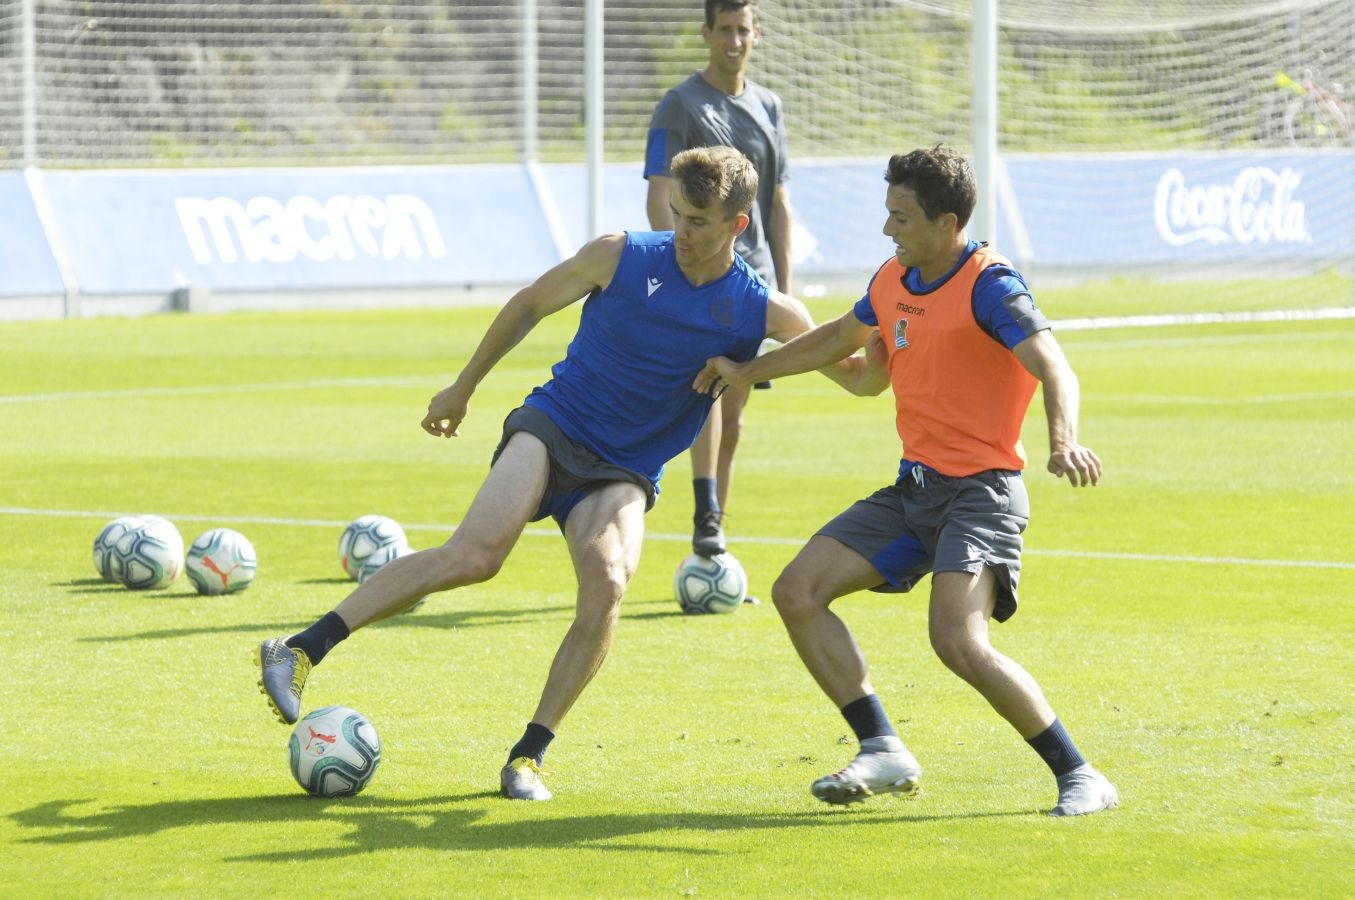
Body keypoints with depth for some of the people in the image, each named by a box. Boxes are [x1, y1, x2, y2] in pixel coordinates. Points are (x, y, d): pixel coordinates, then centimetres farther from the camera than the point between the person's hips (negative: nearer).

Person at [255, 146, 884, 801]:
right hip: (553, 426, -2)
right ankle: (301, 651, -23)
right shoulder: (620, 257, -5)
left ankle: (527, 756, -16)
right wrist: (463, 387, 16)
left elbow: (861, 379, 2)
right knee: (474, 556, -26)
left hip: (621, 473, 2)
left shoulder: (765, 313, -3)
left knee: (606, 586, -28)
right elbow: (530, 305, 10)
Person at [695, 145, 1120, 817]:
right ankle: (884, 752, 5)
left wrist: (1062, 441, -49)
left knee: (958, 641, -27)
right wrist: (748, 371, 36)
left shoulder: (987, 286, -17)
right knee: (797, 592, 1)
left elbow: (1054, 369, -30)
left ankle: (1078, 775, -15)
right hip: (915, 486, 9)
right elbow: (840, 338, 31)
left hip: (981, 490, -9)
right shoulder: (893, 281, 9)